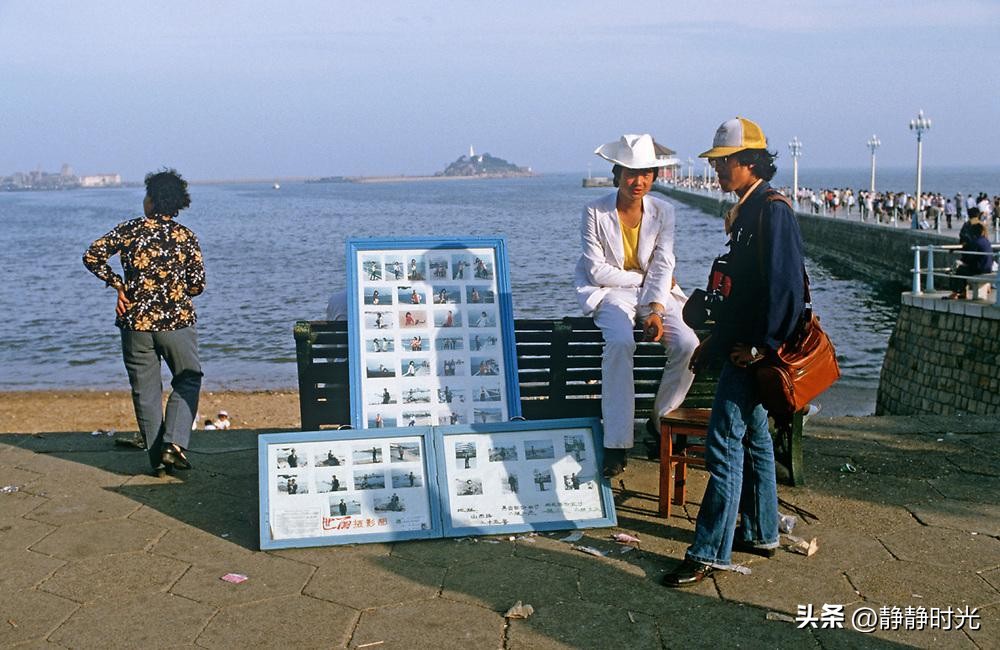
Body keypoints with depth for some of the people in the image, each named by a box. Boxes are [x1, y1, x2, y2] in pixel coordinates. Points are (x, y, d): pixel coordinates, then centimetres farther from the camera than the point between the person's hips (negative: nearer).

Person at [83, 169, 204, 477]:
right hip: (178, 322, -1)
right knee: (188, 381, 16)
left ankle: (157, 459, 15)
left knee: (146, 391, 11)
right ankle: (174, 443, -3)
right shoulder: (187, 237, -3)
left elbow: (92, 256, -5)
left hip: (136, 323, 1)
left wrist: (119, 285, 3)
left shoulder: (129, 230, -2)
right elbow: (197, 285, -2)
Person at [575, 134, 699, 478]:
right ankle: (617, 443, -30)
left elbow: (662, 267, -7)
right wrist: (644, 277, -8)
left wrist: (656, 310, -21)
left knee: (687, 344, -23)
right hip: (610, 292, -3)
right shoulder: (596, 213, -9)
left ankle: (661, 419, 3)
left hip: (654, 293, 3)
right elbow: (598, 270, -10)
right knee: (620, 343, -34)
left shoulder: (663, 212, -1)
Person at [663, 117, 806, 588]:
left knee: (724, 443, -9)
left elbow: (785, 285, -23)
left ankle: (710, 553, -4)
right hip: (741, 346, 11)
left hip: (753, 352, -11)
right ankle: (760, 535, 29)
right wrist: (714, 343, 20)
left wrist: (762, 347, -22)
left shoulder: (772, 210, -15)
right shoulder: (746, 211, 15)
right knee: (753, 438, 17)